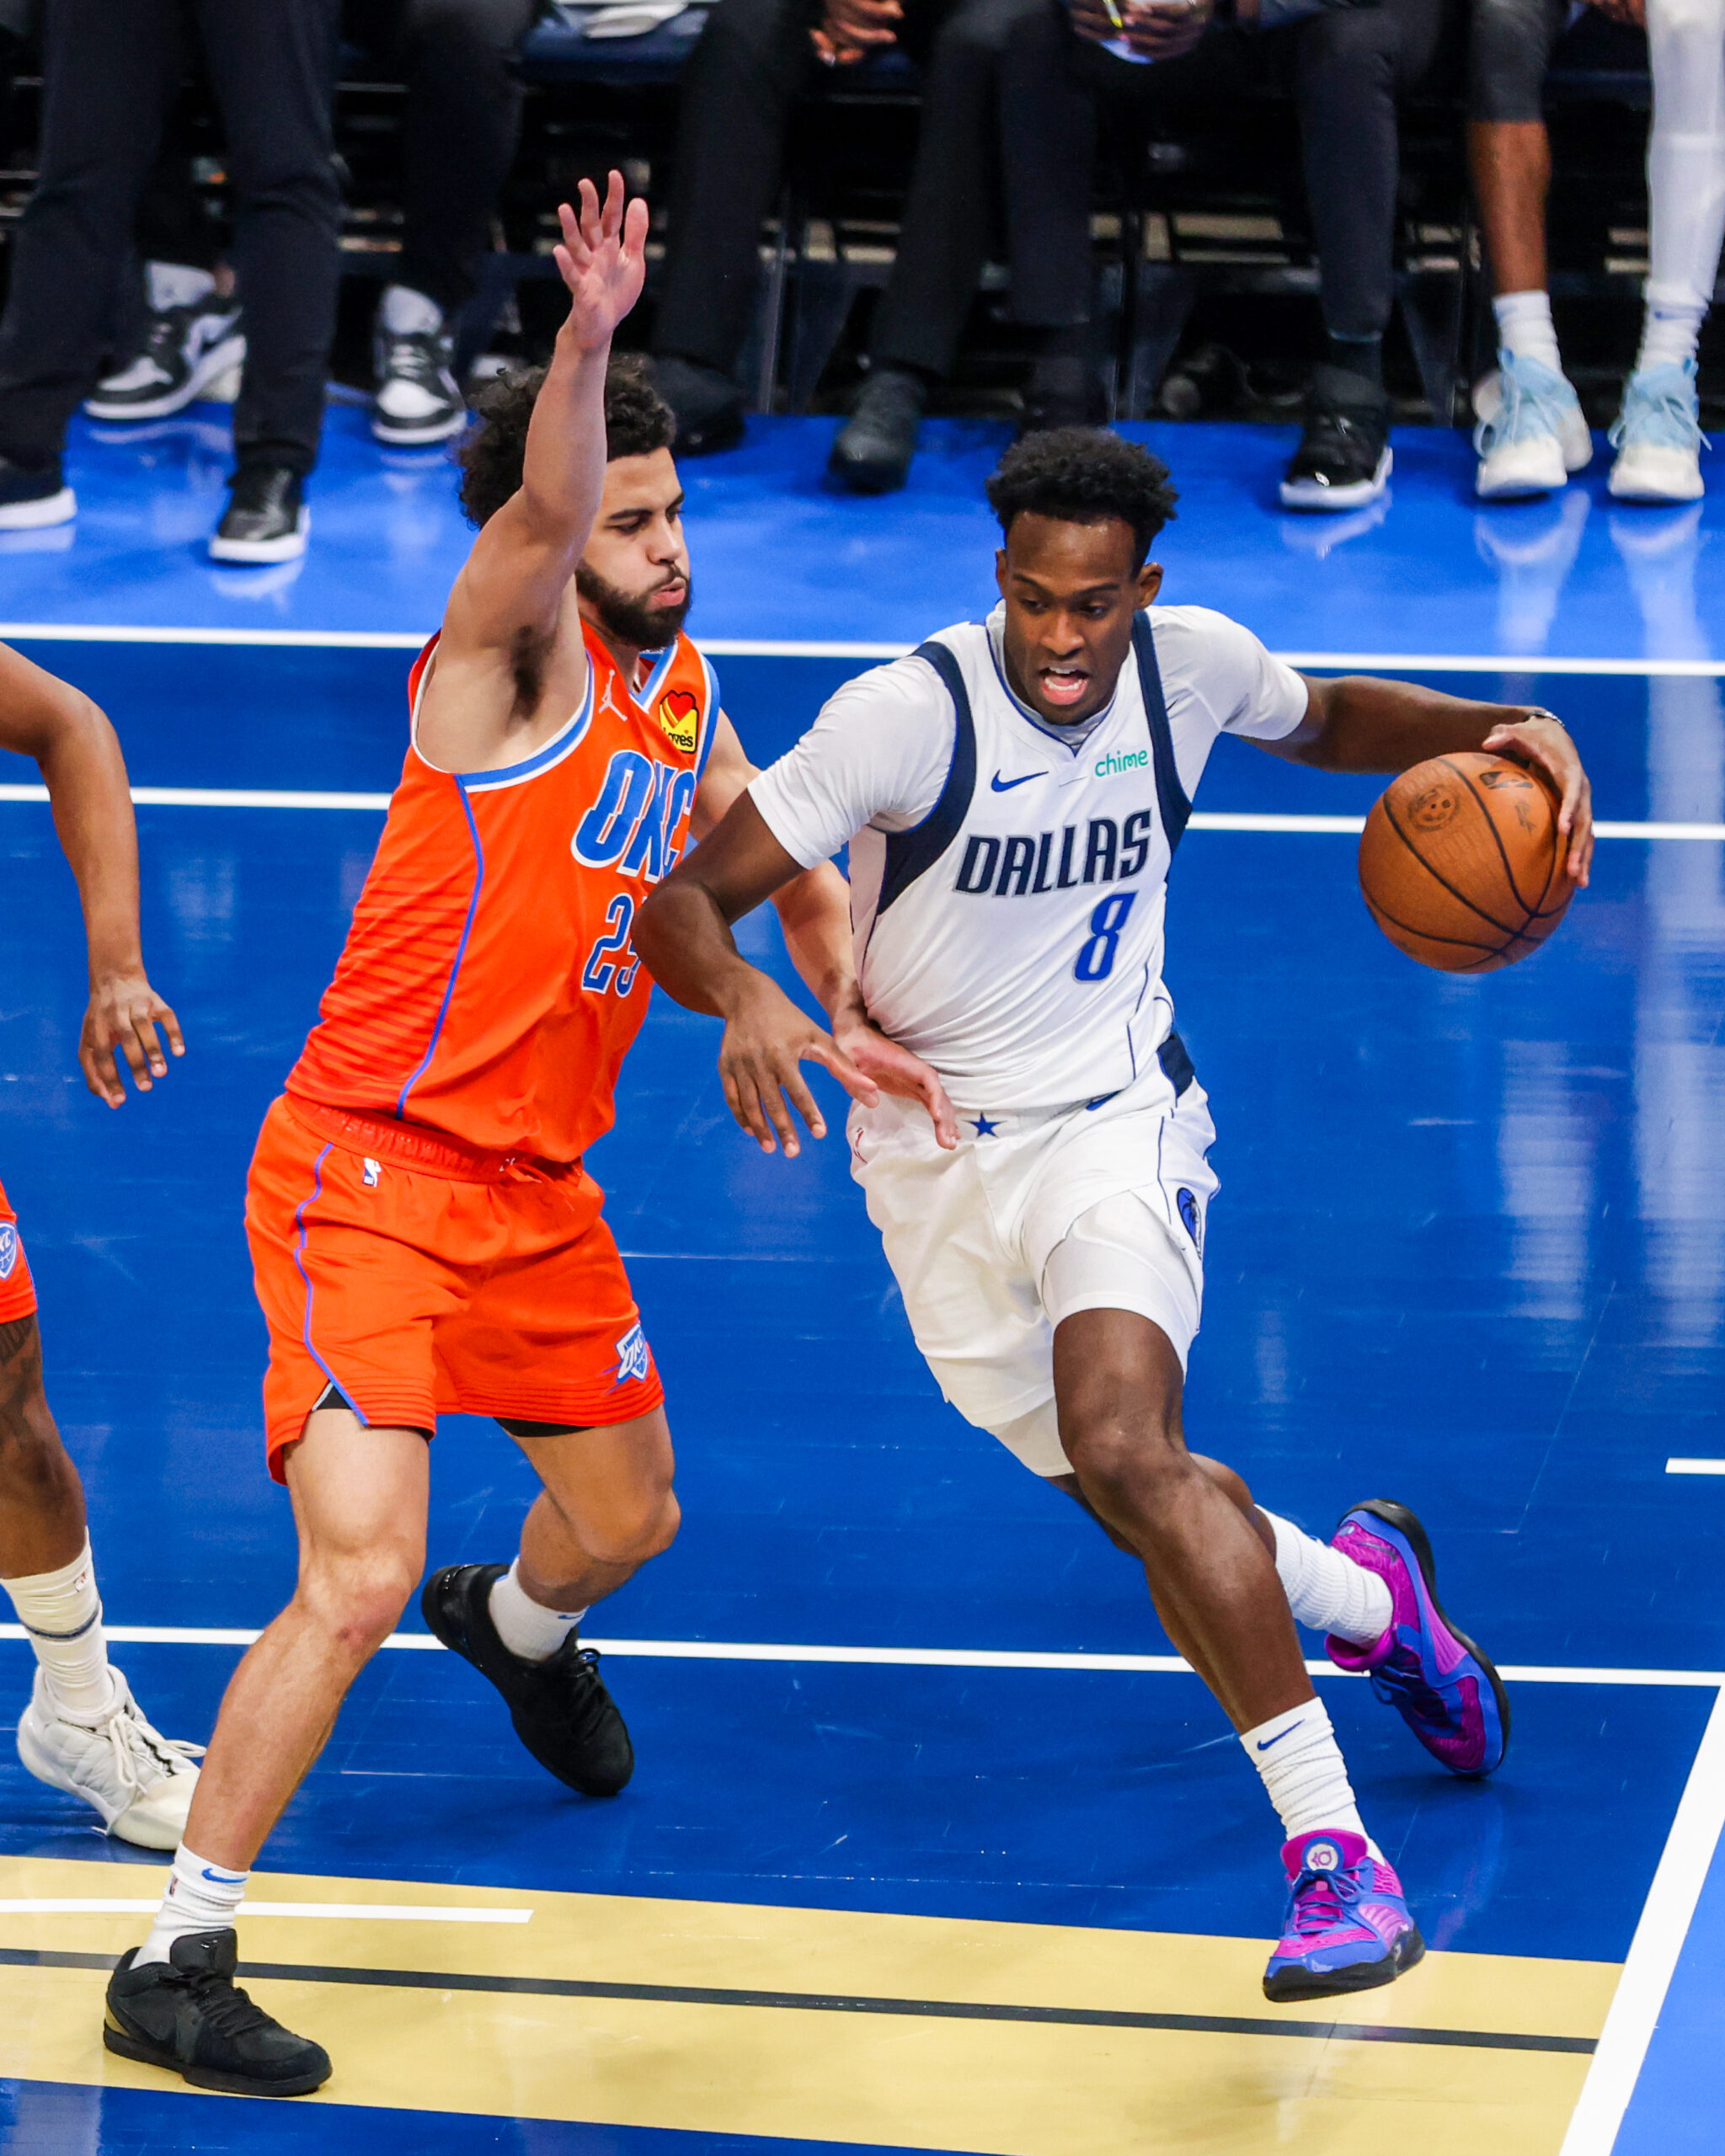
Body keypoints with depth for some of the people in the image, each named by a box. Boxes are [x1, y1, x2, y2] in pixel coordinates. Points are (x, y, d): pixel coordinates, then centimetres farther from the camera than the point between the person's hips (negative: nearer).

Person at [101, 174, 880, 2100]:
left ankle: (516, 1630, 61)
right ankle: (175, 1961, -11)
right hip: (368, 1173, -8)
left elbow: (787, 869, 24)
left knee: (625, 1519, 25)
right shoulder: (514, 655, -15)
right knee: (358, 1578, -19)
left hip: (537, 1183, 8)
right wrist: (588, 336, -56)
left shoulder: (677, 684, 8)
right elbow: (540, 515, -38)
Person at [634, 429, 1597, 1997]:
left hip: (1114, 1118, -1)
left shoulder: (1190, 665, -10)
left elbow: (1325, 722, 15)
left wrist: (1494, 733, -5)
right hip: (935, 1148, 1)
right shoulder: (910, 715, -21)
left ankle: (1335, 1850, -25)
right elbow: (685, 900, -22)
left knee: (1123, 1446, -27)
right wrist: (746, 1000, -45)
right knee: (1157, 1507, 5)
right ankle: (1369, 1595, 40)